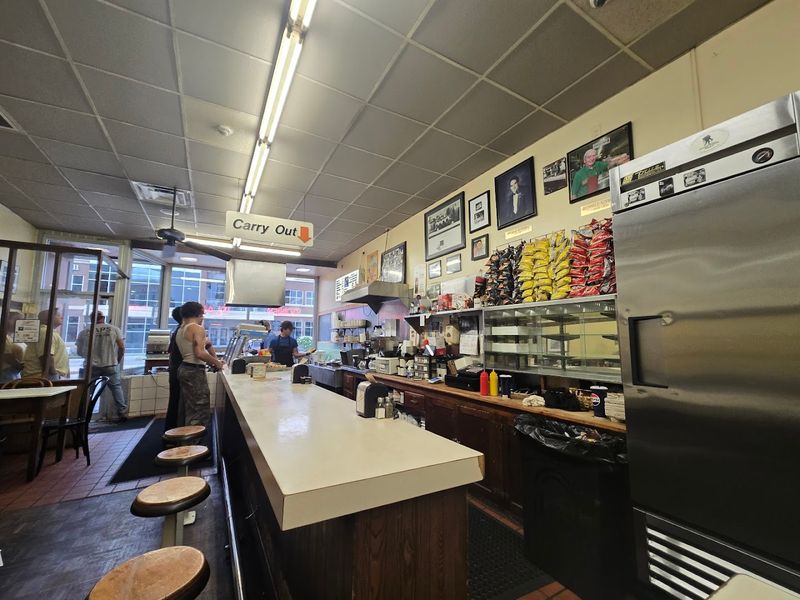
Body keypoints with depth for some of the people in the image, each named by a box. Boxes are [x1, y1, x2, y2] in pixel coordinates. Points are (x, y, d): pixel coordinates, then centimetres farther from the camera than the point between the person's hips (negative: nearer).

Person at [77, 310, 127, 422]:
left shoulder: (84, 332, 4)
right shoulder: (114, 329, 1)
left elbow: (79, 352, 10)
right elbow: (122, 347, -3)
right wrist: (118, 360, 13)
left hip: (92, 366, 1)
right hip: (110, 365, 0)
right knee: (116, 387, 8)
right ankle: (122, 413, 6)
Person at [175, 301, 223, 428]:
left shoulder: (180, 330, 14)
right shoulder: (197, 328, -14)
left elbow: (189, 352, 15)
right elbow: (199, 353, -22)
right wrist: (216, 362, -11)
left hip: (184, 369, 10)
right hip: (195, 371, -10)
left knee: (186, 409, 18)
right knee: (199, 411, -5)